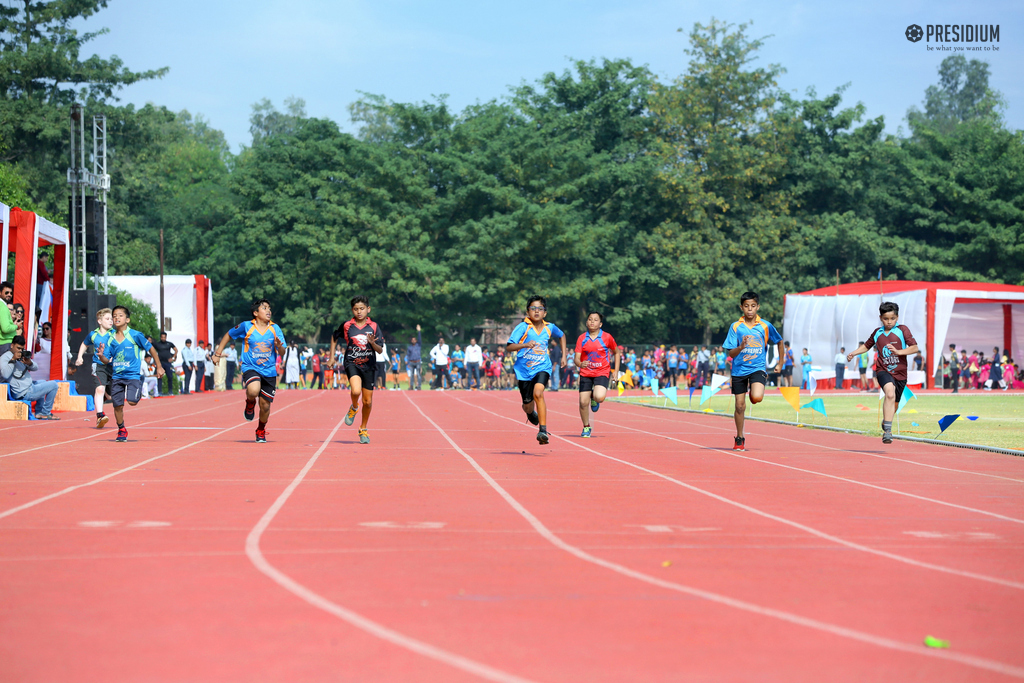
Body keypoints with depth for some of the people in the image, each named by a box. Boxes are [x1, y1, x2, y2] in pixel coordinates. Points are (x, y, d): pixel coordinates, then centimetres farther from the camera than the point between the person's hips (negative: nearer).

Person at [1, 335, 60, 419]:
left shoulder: (22, 355, 13)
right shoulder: (5, 357, -13)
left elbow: (35, 367, 9)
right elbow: (4, 375, -31)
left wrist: (29, 363, -13)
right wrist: (13, 360, -28)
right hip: (23, 394, -11)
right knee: (53, 385, -6)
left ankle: (39, 412, 33)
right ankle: (46, 413, 6)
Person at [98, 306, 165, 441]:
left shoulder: (135, 336, -8)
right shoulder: (111, 338, 3)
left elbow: (151, 349, 2)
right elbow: (107, 360, 5)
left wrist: (159, 367, 5)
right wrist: (101, 356, -19)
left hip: (133, 375, -4)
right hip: (117, 376, 4)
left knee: (132, 401, -21)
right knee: (117, 405, 3)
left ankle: (139, 394, 15)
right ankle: (121, 430, 22)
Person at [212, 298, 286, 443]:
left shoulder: (275, 329, 1)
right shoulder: (246, 326, -5)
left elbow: (282, 352, 0)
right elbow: (228, 335, 11)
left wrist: (279, 346, -23)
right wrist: (218, 353, 8)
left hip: (269, 371, 3)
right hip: (250, 367, -3)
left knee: (265, 406, 5)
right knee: (253, 390, -34)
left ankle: (261, 431, 35)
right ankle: (250, 403, 4)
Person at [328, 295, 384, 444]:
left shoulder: (374, 326, -1)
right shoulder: (346, 325, -1)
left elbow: (380, 350, -1)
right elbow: (334, 338, 18)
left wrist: (372, 343, -21)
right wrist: (332, 356, 14)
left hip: (368, 366, 2)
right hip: (352, 363, -1)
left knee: (368, 401, 6)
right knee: (356, 391, -28)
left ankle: (363, 429, 28)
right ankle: (354, 408, 7)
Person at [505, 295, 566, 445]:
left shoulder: (549, 328, -2)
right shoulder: (523, 327, -12)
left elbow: (562, 336, 22)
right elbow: (508, 348, -20)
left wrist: (564, 355, 15)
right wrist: (525, 344, -36)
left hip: (542, 368, 0)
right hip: (524, 370, 0)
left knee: (538, 393, -28)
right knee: (528, 404, 9)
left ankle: (543, 431, -28)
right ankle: (531, 413, 50)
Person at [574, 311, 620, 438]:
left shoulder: (607, 337, -2)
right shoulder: (582, 338, 0)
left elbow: (617, 353, 13)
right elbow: (576, 358, -5)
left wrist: (616, 371, 6)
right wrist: (580, 364, -29)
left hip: (602, 373, -2)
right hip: (585, 373, 2)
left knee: (599, 397, -27)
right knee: (583, 402, -4)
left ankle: (594, 398, 12)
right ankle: (586, 427, 19)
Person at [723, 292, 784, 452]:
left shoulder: (766, 326, -1)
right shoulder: (735, 327, -2)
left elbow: (780, 342, 16)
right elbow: (731, 354, -3)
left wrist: (780, 363, 15)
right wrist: (741, 346, -23)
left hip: (758, 368, -1)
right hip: (739, 370, 1)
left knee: (757, 398, -27)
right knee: (740, 405, 3)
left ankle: (754, 392, 11)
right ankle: (739, 438, 20)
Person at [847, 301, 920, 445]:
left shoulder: (903, 330, -2)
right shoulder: (877, 333, 6)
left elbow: (914, 348, -7)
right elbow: (866, 345, 24)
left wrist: (898, 351, -20)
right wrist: (853, 353, 9)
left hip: (900, 372, 1)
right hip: (883, 370, -1)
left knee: (894, 404, 14)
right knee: (890, 393, -30)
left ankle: (885, 422, 48)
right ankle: (888, 429, -32)